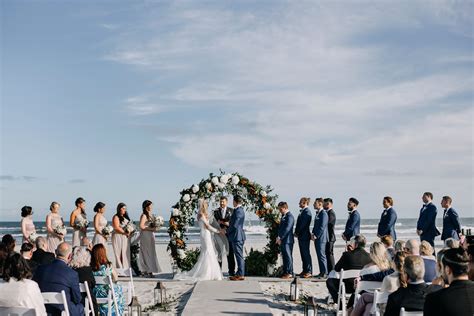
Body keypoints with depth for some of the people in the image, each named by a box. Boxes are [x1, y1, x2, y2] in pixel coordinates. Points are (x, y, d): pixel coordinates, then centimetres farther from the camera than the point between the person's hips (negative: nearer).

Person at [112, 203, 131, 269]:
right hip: (118, 237, -8)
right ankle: (120, 268, -6)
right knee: (120, 254, -7)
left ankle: (126, 268, 5)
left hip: (126, 238, 8)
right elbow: (116, 228, -14)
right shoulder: (116, 217, -5)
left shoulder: (125, 217, 18)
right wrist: (125, 232, -17)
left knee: (126, 253, 4)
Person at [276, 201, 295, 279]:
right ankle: (285, 272, 16)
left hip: (287, 240, -9)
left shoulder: (290, 216, -13)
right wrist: (279, 237, 11)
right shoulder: (283, 216, 17)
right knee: (284, 256, 11)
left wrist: (280, 237, -18)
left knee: (288, 256, -5)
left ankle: (290, 273, -2)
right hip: (282, 240, 9)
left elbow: (287, 228, -20)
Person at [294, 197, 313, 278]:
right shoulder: (302, 211, 14)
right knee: (303, 253, 13)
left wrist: (297, 232, -9)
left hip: (304, 236, -10)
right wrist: (296, 232, 9)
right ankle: (305, 270, 19)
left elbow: (302, 224, -19)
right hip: (301, 236, 10)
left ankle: (309, 272, -1)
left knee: (306, 254, -5)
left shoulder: (307, 212, -15)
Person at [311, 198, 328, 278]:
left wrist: (316, 236, -15)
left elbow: (322, 227, -18)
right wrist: (313, 234, 6)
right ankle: (321, 272, 17)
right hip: (316, 238, 9)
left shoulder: (323, 214, -13)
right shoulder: (317, 213, 15)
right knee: (319, 255, 11)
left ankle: (325, 273, 0)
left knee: (322, 255, -6)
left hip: (321, 238, -9)